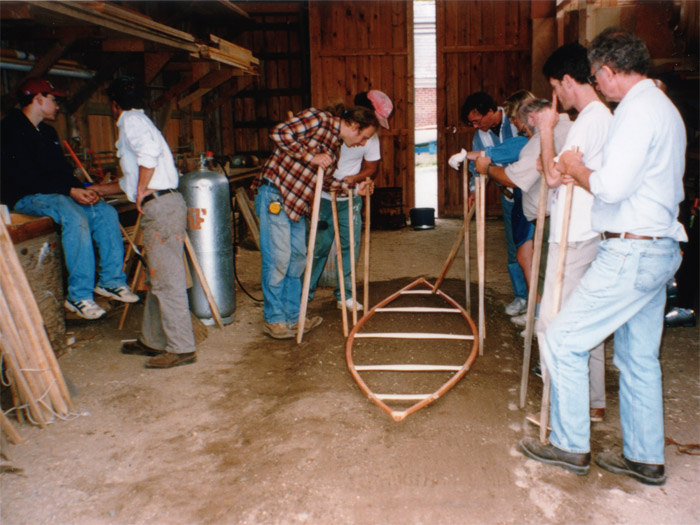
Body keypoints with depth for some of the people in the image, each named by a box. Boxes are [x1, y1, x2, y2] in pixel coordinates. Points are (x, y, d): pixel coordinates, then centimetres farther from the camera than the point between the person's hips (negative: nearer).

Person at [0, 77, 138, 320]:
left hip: (57, 193, 9)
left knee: (106, 212, -9)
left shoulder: (47, 132, 18)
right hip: (25, 198, -9)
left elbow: (63, 170, 16)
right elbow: (25, 179, -20)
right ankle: (78, 295, -29)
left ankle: (111, 280, -6)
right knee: (75, 217, -33)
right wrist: (70, 190, -23)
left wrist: (82, 189, -5)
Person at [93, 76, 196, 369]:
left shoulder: (131, 121, -4)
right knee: (157, 278, 15)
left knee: (166, 280, -7)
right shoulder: (139, 121, 26)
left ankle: (181, 348, -3)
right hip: (161, 205, 10)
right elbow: (132, 180, 33)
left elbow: (149, 150, -27)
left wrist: (141, 191, -18)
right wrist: (100, 189, 40)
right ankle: (152, 340, 26)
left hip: (160, 206, -10)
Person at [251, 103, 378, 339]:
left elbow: (322, 180, 18)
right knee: (278, 258, -5)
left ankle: (292, 317, 21)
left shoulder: (336, 144, 16)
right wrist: (312, 157, -19)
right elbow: (279, 133, -20)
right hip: (275, 193, -9)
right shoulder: (319, 119, -9)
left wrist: (353, 187, 10)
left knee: (297, 258, 11)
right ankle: (273, 319, 7)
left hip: (297, 202, 9)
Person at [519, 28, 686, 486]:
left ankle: (571, 447, 11)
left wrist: (578, 171, -5)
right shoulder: (664, 107, 17)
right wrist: (584, 175, 10)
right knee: (639, 357, 16)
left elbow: (612, 187, -24)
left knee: (563, 341, -1)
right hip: (659, 248, 10)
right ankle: (646, 459, 27)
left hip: (631, 252, -10)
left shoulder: (639, 109, -15)